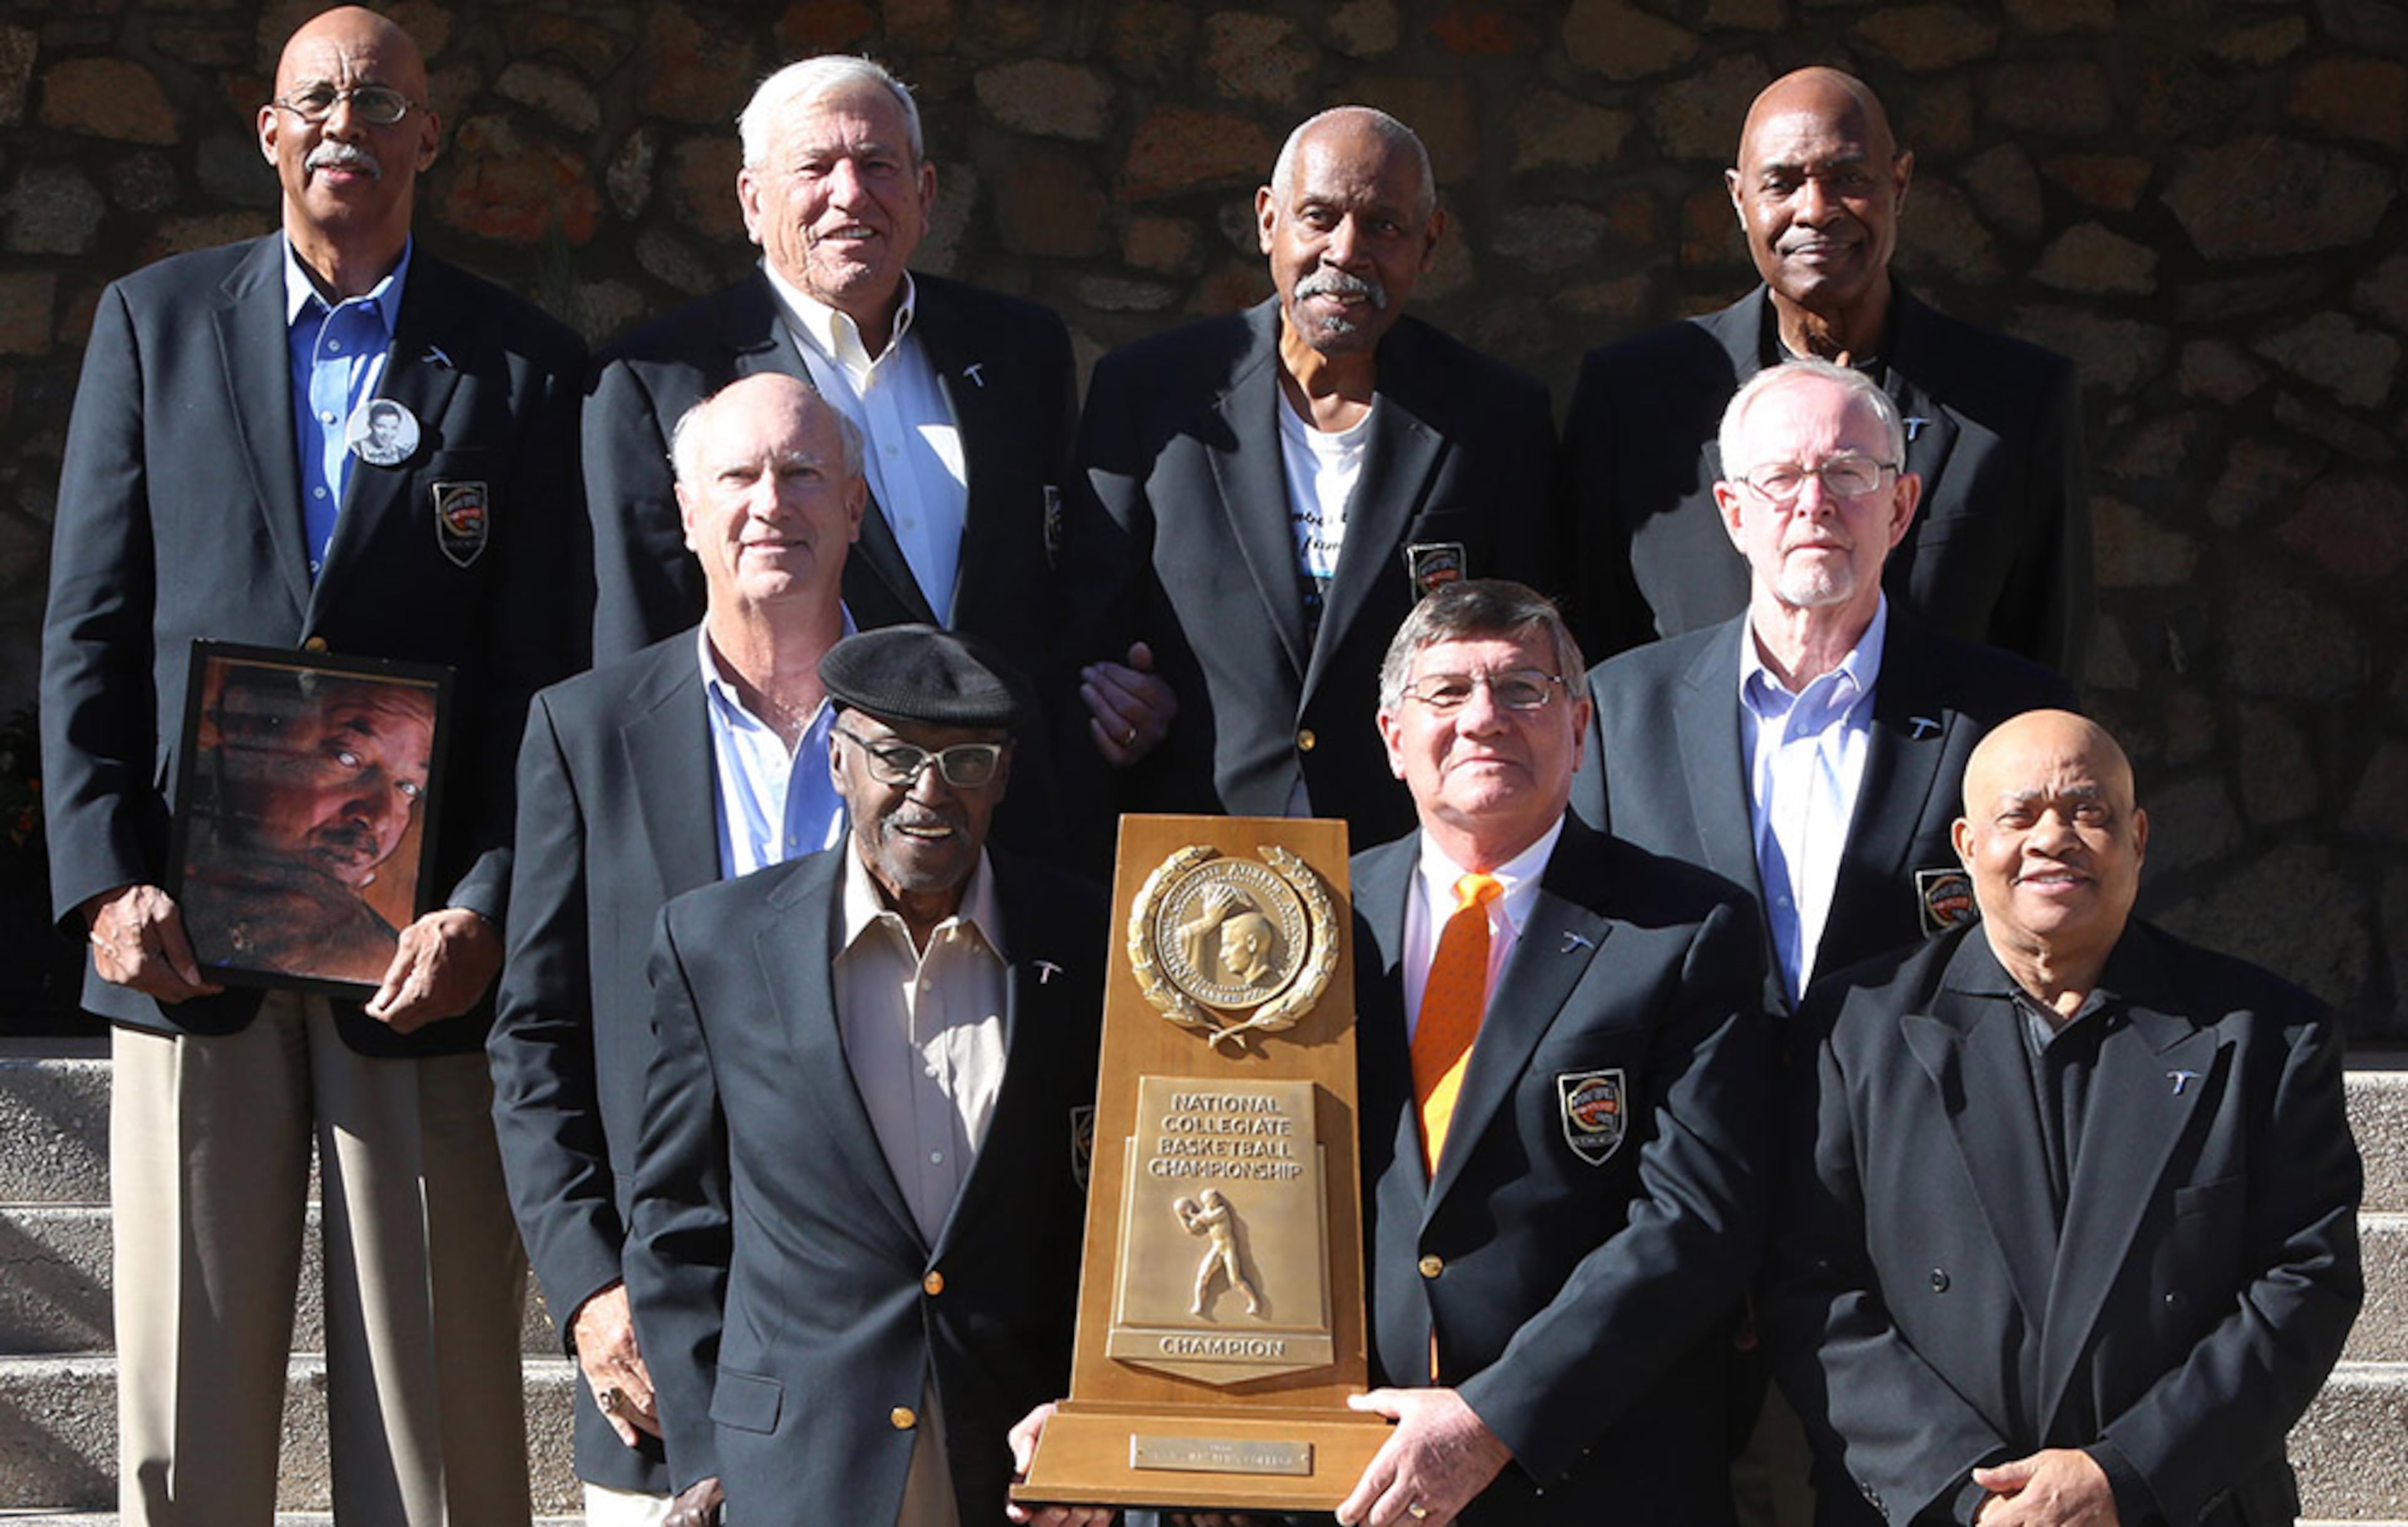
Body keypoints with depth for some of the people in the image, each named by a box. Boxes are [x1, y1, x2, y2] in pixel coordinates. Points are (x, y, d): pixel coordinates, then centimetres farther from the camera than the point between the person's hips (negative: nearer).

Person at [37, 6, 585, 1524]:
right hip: (190, 934, 1)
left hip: (422, 946, -1)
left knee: (439, 1394, 2)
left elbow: (549, 667, 1)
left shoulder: (524, 363, 6)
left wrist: (487, 911, -11)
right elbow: (90, 627, 8)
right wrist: (106, 877, -4)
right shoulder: (152, 321, 11)